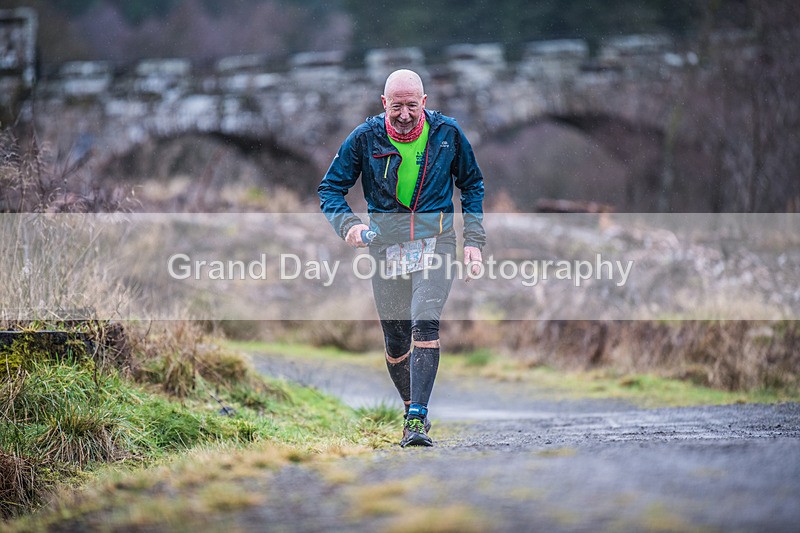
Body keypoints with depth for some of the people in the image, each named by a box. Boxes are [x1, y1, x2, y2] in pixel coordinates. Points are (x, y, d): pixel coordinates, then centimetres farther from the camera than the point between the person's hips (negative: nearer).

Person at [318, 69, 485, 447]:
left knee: (425, 323, -21)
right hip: (387, 245, 1)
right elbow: (330, 188, 4)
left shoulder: (447, 133, -1)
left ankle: (418, 418, -22)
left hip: (435, 243, -1)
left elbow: (472, 185, 13)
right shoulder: (365, 138, -4)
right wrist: (347, 224, -15)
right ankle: (412, 411, 26)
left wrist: (474, 241, 6)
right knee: (396, 338, 5)